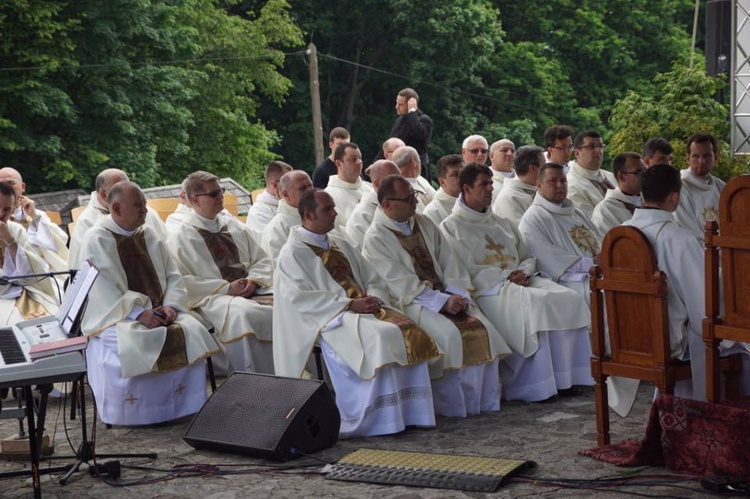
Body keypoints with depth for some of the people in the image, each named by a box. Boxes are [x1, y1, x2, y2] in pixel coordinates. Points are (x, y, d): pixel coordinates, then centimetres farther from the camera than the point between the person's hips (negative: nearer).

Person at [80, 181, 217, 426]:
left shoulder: (149, 236, 14)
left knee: (191, 332, -21)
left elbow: (172, 276, 12)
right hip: (115, 317, -5)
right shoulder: (96, 240, -4)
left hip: (157, 311, 5)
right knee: (130, 343, -35)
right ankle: (133, 416, -20)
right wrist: (138, 313, -24)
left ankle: (184, 409, -13)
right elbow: (102, 289, -14)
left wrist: (170, 305, -8)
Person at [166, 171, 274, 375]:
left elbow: (263, 261, 19)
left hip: (253, 292, 5)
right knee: (242, 314, -37)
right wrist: (226, 288, -13)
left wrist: (254, 281, -4)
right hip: (212, 298, -5)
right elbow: (181, 282, -7)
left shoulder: (234, 226, 20)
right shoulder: (180, 237, 3)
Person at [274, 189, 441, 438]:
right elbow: (300, 298, -13)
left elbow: (373, 281, 21)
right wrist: (349, 304, -18)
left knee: (410, 332, -19)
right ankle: (380, 419, -31)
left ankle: (410, 412, -20)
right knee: (380, 336, -33)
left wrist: (373, 298, -4)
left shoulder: (341, 246, 23)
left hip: (364, 308, 7)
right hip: (328, 317, -7)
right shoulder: (293, 253, 0)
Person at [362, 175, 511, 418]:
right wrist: (442, 302, -19)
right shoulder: (376, 239, -8)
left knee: (482, 328, -17)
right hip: (410, 302, -6)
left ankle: (484, 400, -12)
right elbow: (401, 284, -14)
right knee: (448, 333, -31)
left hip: (445, 295, 6)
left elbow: (449, 262, 11)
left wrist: (456, 295, -7)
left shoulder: (424, 225, 14)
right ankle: (453, 405, -19)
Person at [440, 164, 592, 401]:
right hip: (488, 290, -7)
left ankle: (566, 376, -19)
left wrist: (523, 272, -2)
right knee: (534, 305, -35)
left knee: (570, 299, -18)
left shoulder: (502, 223, 26)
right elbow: (467, 271, -8)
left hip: (522, 281, 7)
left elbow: (527, 257, 22)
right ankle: (534, 387, -30)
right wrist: (506, 276, -14)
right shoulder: (451, 227, 3)